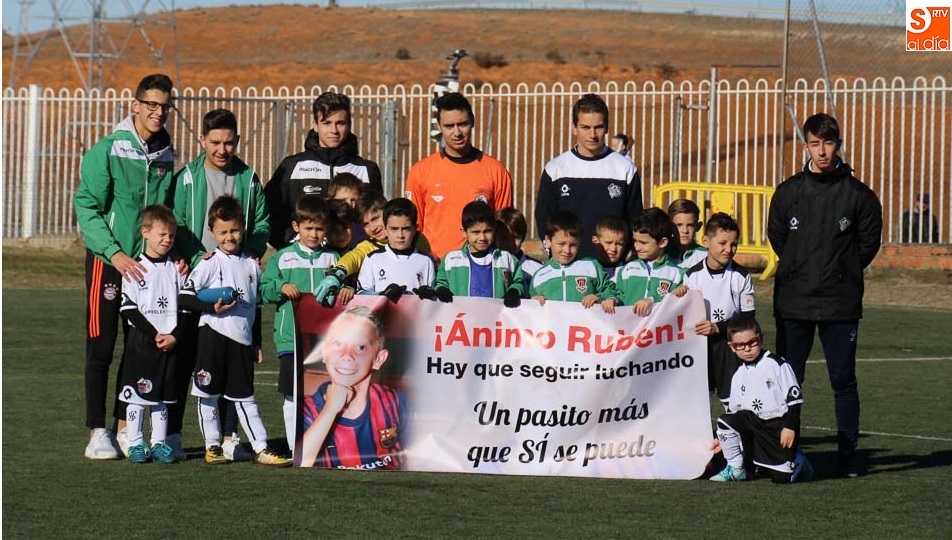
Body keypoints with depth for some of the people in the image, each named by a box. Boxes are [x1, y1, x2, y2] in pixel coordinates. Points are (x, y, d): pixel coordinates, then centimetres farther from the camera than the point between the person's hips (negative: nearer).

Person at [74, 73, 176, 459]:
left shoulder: (165, 157, 8)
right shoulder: (106, 151, -9)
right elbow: (87, 209, -11)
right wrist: (116, 254, -18)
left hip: (147, 263, 5)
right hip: (107, 261, -5)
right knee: (101, 349, -2)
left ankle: (125, 428, 15)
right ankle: (98, 433, 2)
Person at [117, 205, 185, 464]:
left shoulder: (176, 270, 7)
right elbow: (129, 308, -8)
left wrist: (174, 336, -8)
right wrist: (154, 335, -14)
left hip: (170, 342, 3)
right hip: (140, 340, -3)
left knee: (162, 396, 8)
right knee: (137, 395, -1)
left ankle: (159, 443, 15)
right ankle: (135, 444, 5)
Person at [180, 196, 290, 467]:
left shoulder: (251, 266, 11)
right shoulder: (209, 263, -3)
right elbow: (184, 297, -9)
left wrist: (257, 343, 17)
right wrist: (213, 307, -19)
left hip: (242, 340, 4)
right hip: (213, 335, -3)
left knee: (245, 397, 6)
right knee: (208, 394, 3)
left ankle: (261, 448, 4)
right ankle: (212, 446, 12)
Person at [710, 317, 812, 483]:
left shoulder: (776, 365, -10)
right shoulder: (738, 375, 6)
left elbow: (794, 398, -11)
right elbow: (733, 411, 12)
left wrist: (790, 427, -16)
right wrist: (723, 439, 10)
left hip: (780, 426, -5)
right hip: (753, 424, 5)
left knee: (781, 477, -13)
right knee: (724, 422, -20)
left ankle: (797, 462, 24)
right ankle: (735, 468, -3)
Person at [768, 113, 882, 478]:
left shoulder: (858, 195, -1)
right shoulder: (788, 192, 4)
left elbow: (869, 242, 6)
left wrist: (843, 273, 7)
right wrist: (801, 272, 11)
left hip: (841, 306, -2)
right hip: (793, 303, 2)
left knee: (843, 380, 1)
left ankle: (848, 453, 8)